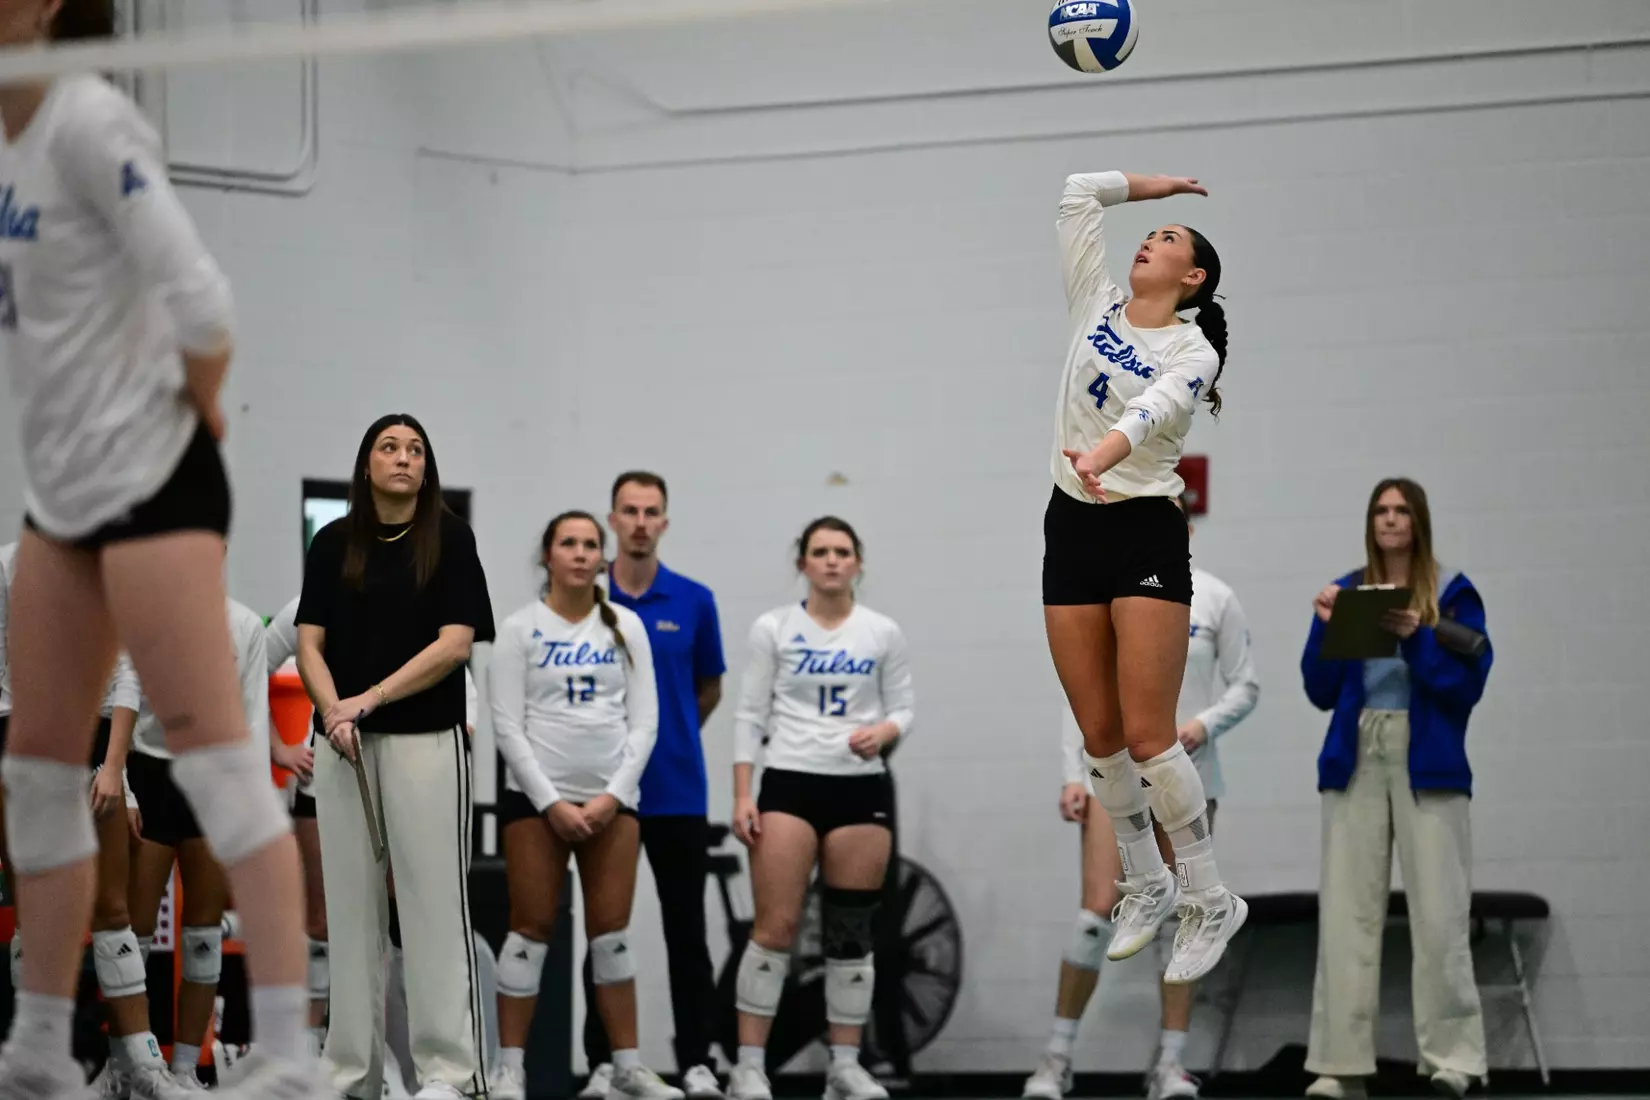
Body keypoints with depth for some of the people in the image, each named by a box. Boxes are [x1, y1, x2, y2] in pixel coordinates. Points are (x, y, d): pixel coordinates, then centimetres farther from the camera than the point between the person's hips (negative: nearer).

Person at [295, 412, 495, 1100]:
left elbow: (456, 643, -8)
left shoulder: (450, 538, 0)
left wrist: (371, 699, -14)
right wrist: (333, 712, -13)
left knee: (434, 898, -4)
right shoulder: (332, 543, 9)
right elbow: (310, 643, 5)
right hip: (343, 745, 3)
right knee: (350, 901, 5)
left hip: (426, 740, -3)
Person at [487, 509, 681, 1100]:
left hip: (612, 797, 2)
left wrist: (614, 795, -7)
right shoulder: (521, 629, -1)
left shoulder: (626, 626, 7)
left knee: (611, 932, 5)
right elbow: (507, 726, -5)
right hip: (536, 796, -2)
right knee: (532, 929, -1)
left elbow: (644, 720, 4)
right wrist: (551, 803, -12)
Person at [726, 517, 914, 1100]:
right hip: (789, 784, -2)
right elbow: (750, 715, 2)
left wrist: (883, 732, -14)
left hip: (861, 789, 2)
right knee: (775, 926, -8)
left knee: (852, 931, 4)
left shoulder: (883, 633, 6)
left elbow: (903, 707, 9)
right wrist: (742, 795, -5)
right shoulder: (773, 628, 2)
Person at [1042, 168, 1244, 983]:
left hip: (1146, 532, -5)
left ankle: (1209, 902, 1)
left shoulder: (1193, 352, -5)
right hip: (1072, 528, 5)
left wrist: (1104, 453, -45)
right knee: (1099, 738, 6)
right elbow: (1078, 193, 12)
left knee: (1147, 737, -10)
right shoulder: (1095, 305, 10)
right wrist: (1148, 184, 25)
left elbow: (1154, 408, -27)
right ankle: (1145, 887, 22)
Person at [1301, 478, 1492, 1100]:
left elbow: (1468, 683, -5)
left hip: (1426, 762, -3)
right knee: (1346, 911, -2)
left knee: (1437, 912, -7)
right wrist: (1326, 627, -6)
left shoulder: (1452, 594, 4)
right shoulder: (1346, 593, 13)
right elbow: (1321, 692, 9)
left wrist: (1417, 638, -17)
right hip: (1355, 761, 3)